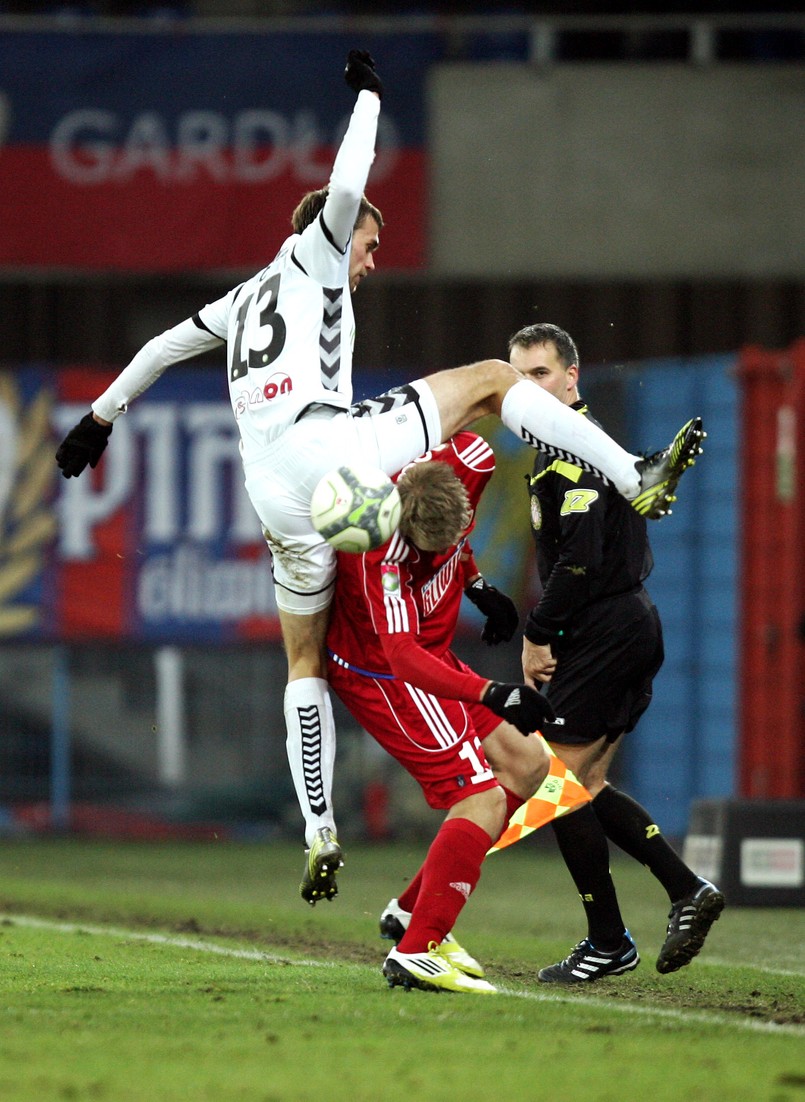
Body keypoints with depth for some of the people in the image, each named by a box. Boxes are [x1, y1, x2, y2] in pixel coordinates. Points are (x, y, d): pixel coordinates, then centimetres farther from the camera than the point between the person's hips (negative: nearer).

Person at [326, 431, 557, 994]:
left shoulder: (460, 468, -15)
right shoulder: (383, 555, -37)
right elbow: (403, 656, -42)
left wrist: (480, 586, 12)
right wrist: (492, 694, -53)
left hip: (429, 659, 9)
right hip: (386, 678, -9)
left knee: (527, 763, 13)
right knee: (484, 801, -16)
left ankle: (413, 911, 13)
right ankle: (416, 953, -19)